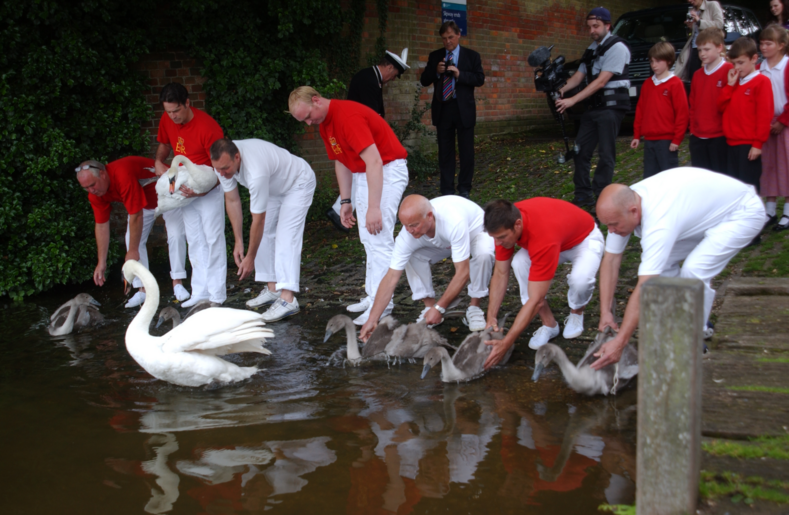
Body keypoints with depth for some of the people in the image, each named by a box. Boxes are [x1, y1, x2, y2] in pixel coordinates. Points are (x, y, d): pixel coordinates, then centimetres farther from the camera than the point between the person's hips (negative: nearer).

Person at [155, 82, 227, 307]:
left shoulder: (208, 127, -25)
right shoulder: (167, 120, -5)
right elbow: (164, 144, 16)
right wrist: (159, 162, -5)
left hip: (209, 189, -6)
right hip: (186, 189, 6)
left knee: (213, 240, -5)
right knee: (195, 242, 8)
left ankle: (217, 295, -1)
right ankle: (200, 292, 13)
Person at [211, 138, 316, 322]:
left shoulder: (255, 172, -44)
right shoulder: (223, 161, -20)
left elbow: (258, 220, -34)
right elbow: (232, 200, -7)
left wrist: (250, 257, -24)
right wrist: (238, 242, -7)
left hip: (298, 184, -9)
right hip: (273, 187, 9)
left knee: (286, 237, -20)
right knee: (264, 234, 4)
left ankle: (287, 299, -28)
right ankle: (272, 289, 10)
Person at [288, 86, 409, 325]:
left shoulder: (349, 116, -26)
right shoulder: (324, 124, 5)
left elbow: (374, 162, -30)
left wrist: (374, 207, -31)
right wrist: (346, 201, 10)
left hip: (387, 171, -10)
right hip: (362, 175, 10)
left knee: (379, 237, -12)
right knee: (368, 239, 11)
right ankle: (372, 295, 18)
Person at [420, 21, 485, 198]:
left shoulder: (471, 56, 3)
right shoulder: (435, 56, 9)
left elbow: (480, 79, -5)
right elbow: (424, 81, 7)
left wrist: (459, 74, -18)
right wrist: (436, 71, -12)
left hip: (464, 109, -2)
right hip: (442, 109, 2)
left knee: (466, 151, 1)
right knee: (445, 151, 6)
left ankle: (464, 189, 11)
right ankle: (447, 191, 12)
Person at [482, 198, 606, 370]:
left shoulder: (543, 238, -45)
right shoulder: (504, 224, -25)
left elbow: (535, 301, -43)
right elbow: (500, 273, -13)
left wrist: (505, 344, -44)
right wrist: (491, 318, -21)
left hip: (585, 239, -6)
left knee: (580, 278, -38)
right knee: (519, 263, -25)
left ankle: (576, 313, 0)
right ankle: (549, 324, -8)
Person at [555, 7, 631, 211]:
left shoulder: (616, 47, -12)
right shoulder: (592, 49, 14)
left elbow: (601, 81, -19)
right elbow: (579, 76, 10)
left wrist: (572, 100, -23)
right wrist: (560, 91, -10)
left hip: (611, 106, -8)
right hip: (593, 106, 8)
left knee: (606, 153, -5)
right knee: (581, 150, 6)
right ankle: (583, 194, 12)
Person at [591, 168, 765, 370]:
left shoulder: (658, 221, -40)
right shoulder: (623, 204, -16)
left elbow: (644, 289, -42)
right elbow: (610, 260, -8)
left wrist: (619, 342, -42)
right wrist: (605, 312, -13)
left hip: (743, 212, -8)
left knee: (694, 270, -25)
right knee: (661, 262, -1)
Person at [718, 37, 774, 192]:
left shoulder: (761, 82, -8)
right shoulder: (735, 82, 16)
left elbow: (765, 114, -13)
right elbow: (721, 106, 9)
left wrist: (758, 143, -16)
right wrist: (730, 85, -1)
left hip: (749, 144, -7)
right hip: (731, 143, 7)